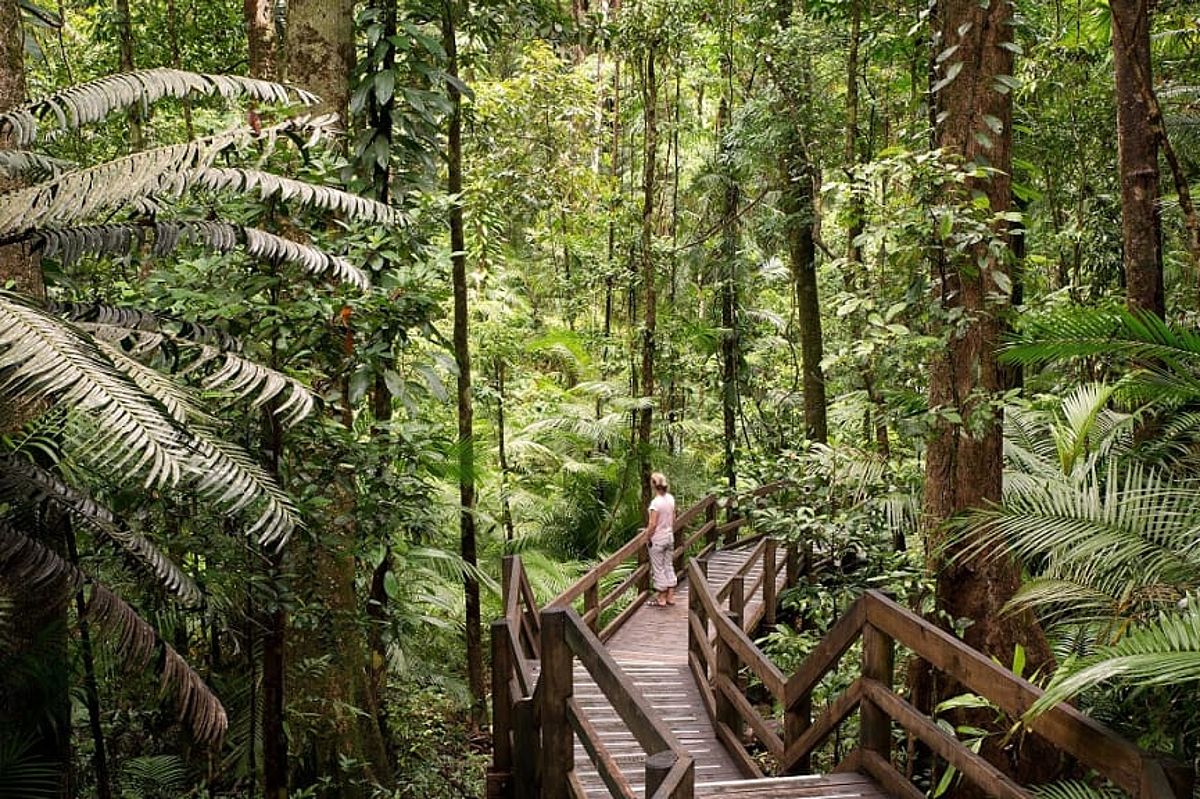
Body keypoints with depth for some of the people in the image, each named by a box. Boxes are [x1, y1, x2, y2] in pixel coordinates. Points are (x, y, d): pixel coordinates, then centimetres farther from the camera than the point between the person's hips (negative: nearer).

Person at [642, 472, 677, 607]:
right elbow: (673, 519, 9)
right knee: (669, 566, 15)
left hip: (657, 539, -7)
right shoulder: (670, 498, -1)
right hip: (669, 537, 7)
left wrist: (647, 538, -7)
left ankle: (661, 599, 14)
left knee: (658, 568, 5)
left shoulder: (656, 502, -22)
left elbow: (652, 524, -20)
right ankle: (670, 597, 21)